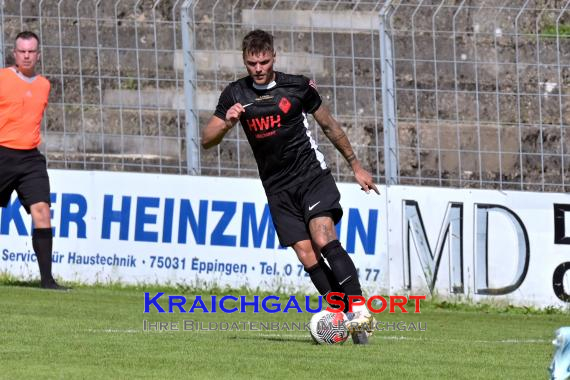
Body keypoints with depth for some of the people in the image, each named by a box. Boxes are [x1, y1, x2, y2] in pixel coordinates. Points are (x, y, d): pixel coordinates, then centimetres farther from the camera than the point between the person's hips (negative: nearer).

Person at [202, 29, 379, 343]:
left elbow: (329, 125, 11)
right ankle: (343, 318, -4)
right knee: (307, 256, -9)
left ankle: (359, 309, -23)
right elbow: (207, 140, 2)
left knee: (324, 240, -23)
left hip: (312, 175, -3)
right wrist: (227, 123, -20)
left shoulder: (298, 86, -2)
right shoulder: (236, 94, 3)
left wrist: (356, 167, 14)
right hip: (278, 188, 3)